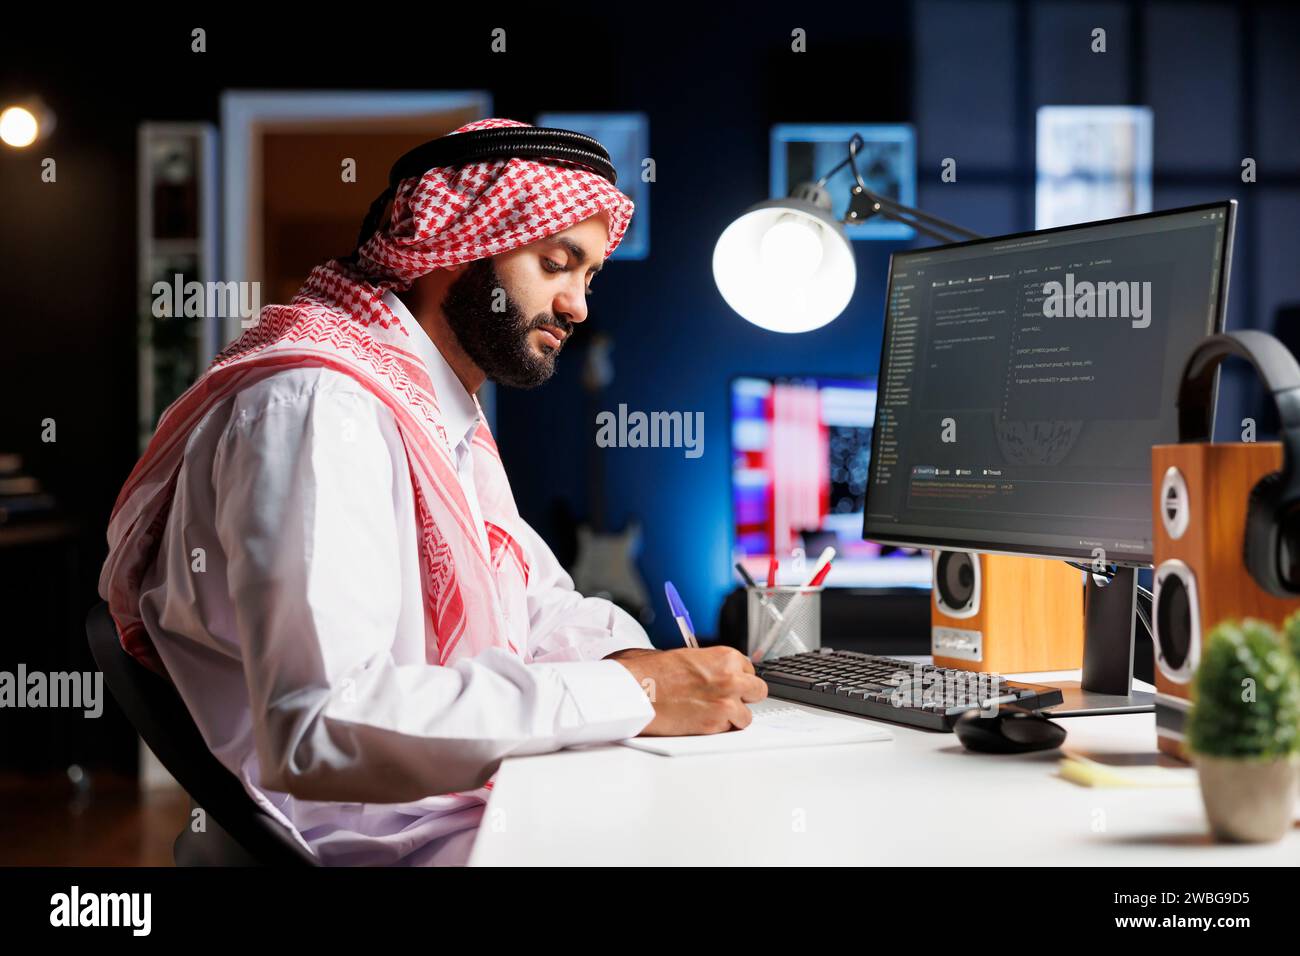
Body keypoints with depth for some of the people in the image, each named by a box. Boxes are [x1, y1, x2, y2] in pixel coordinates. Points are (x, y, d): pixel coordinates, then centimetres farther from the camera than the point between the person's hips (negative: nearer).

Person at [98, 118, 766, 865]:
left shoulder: (450, 419, 16)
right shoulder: (317, 407, -18)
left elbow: (540, 601, 23)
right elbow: (318, 725, -29)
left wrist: (628, 656, 0)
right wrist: (628, 695, -26)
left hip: (472, 798, 10)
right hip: (376, 837, -9)